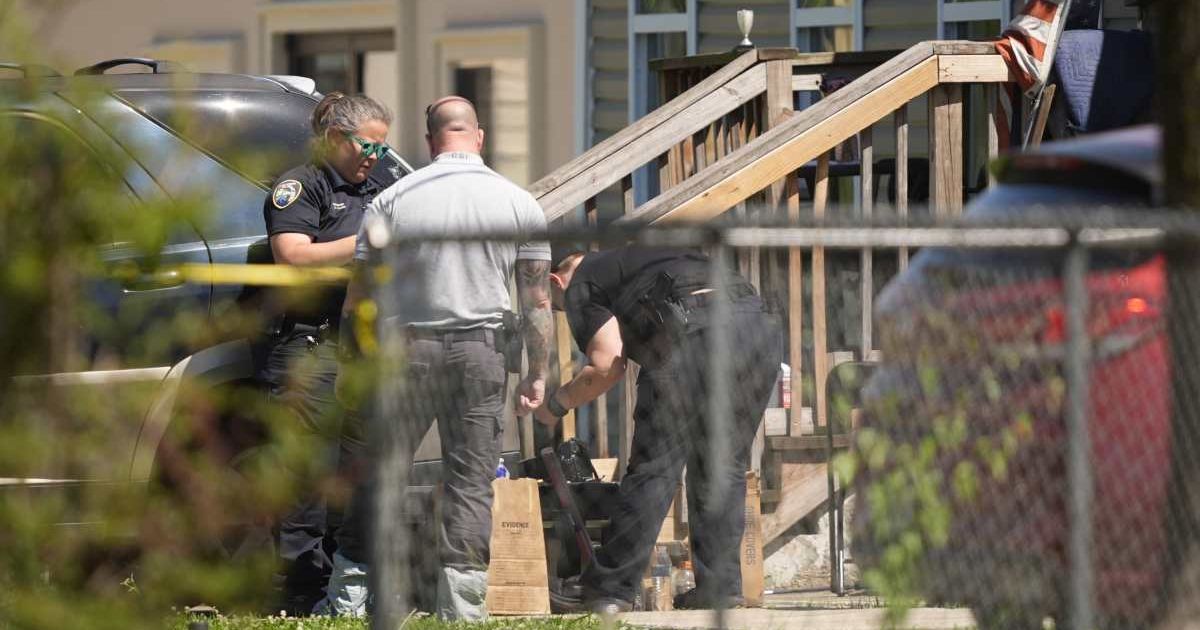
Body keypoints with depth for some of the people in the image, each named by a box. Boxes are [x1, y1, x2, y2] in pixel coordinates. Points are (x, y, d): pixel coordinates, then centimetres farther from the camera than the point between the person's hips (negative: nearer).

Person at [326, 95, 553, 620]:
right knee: (471, 482, 3)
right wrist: (537, 375, 10)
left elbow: (358, 298, 0)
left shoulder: (393, 201, 0)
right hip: (480, 352, 1)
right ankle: (462, 606, -3)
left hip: (403, 348, -1)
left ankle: (350, 592, 8)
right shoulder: (519, 204, 4)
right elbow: (537, 301, 4)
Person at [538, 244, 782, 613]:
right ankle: (720, 587, 12)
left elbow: (608, 366, 2)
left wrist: (557, 404, 15)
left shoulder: (581, 287, 15)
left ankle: (611, 590, 3)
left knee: (654, 464, 0)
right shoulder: (629, 259, 39)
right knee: (724, 466, 16)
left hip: (700, 333, -7)